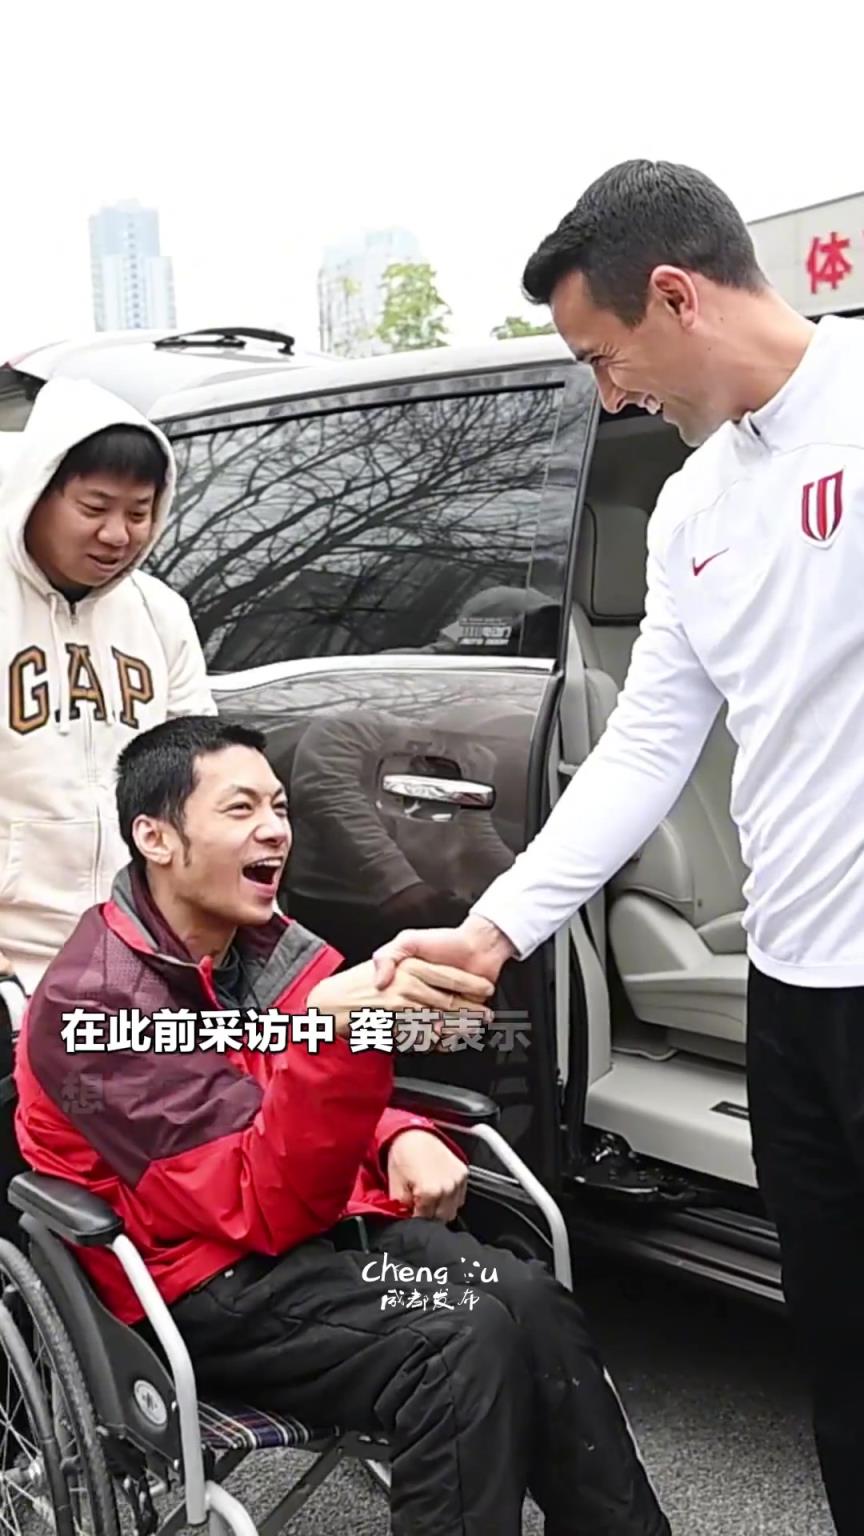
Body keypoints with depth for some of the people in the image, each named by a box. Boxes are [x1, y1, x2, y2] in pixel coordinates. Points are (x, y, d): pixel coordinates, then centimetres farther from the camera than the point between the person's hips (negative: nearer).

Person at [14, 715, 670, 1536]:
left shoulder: (269, 945, 6)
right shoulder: (94, 1004, -18)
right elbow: (268, 1203, -25)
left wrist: (405, 1137, -3)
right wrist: (337, 1021, -40)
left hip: (326, 1225, 7)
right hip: (208, 1288, -6)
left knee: (533, 1302, -20)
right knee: (463, 1340, -29)